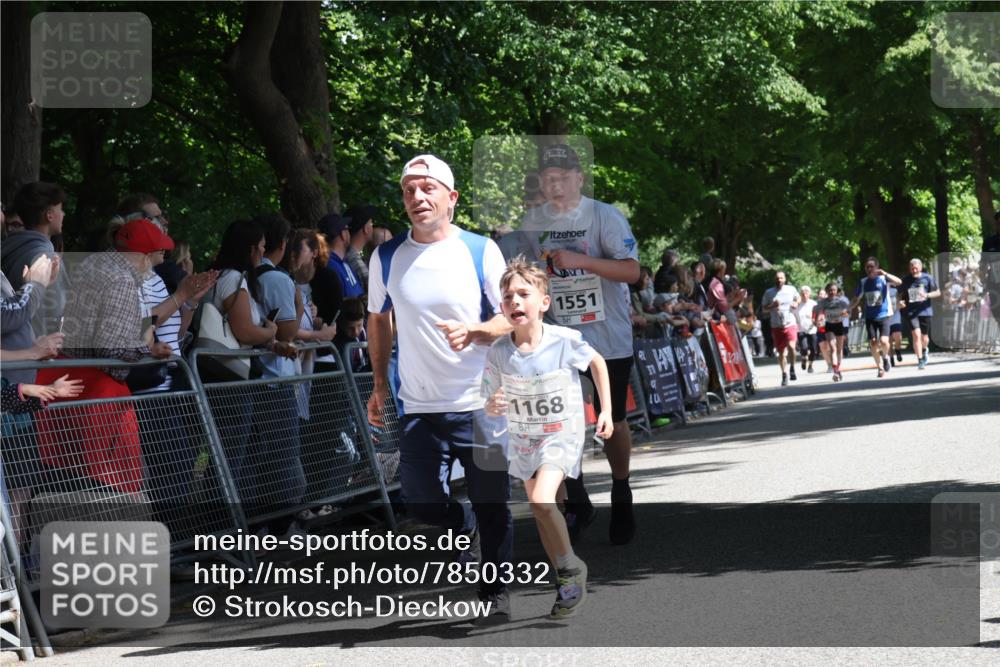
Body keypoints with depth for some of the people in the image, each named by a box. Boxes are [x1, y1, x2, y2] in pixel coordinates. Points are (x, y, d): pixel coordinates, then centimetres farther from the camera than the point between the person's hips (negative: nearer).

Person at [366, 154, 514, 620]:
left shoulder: (481, 251, -3)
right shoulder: (386, 257, 4)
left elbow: (511, 321, -1)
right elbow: (378, 320, 18)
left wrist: (472, 331, -21)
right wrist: (380, 385, 16)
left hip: (481, 403, -2)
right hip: (419, 405, 2)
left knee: (492, 505, 1)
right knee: (421, 501, -3)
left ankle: (496, 591, 18)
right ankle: (463, 526, 30)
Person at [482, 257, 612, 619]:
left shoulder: (565, 341, -21)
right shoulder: (498, 352, -15)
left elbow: (597, 362, 1)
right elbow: (490, 405, -5)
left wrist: (606, 410, 0)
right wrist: (493, 407, -29)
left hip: (562, 433, -4)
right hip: (523, 438, 4)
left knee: (541, 501, -26)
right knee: (539, 510, 17)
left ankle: (571, 569, -5)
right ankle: (567, 579, 37)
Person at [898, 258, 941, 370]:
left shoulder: (928, 278, -1)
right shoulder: (906, 280, 2)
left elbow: (938, 292, 3)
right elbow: (900, 294, 14)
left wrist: (927, 295, -15)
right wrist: (901, 301, -9)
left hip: (925, 310, 0)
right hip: (911, 311, 0)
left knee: (924, 337, 10)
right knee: (916, 335, -15)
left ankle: (924, 350, 45)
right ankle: (920, 360, -10)